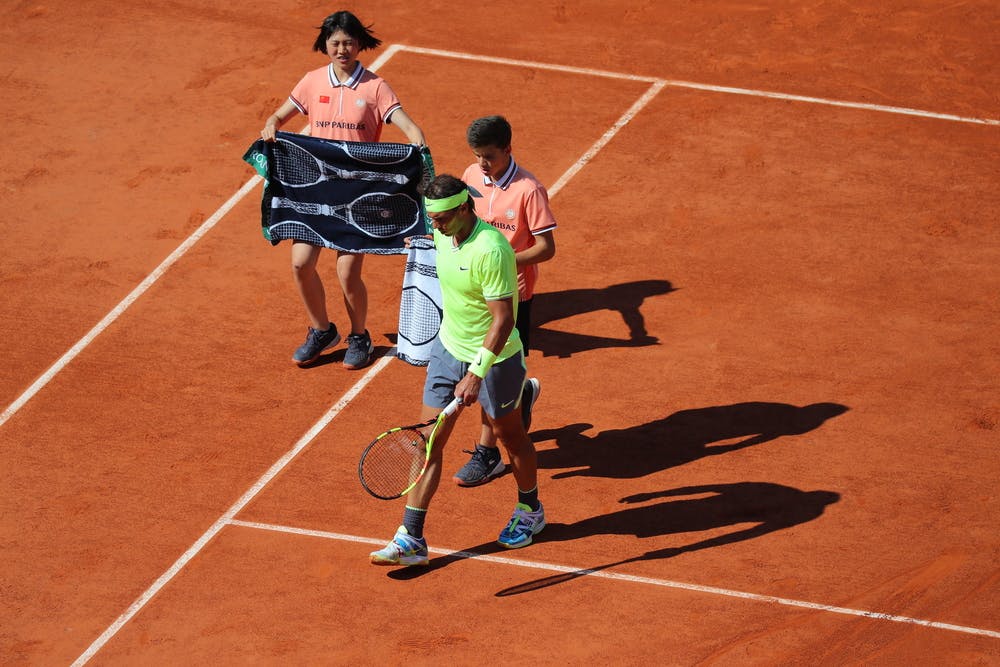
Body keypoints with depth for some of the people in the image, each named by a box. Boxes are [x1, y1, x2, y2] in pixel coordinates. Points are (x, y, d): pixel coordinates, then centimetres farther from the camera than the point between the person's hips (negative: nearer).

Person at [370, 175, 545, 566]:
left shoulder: (490, 250, -29)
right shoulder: (444, 234, -3)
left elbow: (503, 319, -29)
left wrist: (476, 374, -33)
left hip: (493, 358, -7)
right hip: (449, 349, 7)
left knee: (510, 437, 16)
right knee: (428, 442, 1)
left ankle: (530, 511, 41)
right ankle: (411, 540, 1)